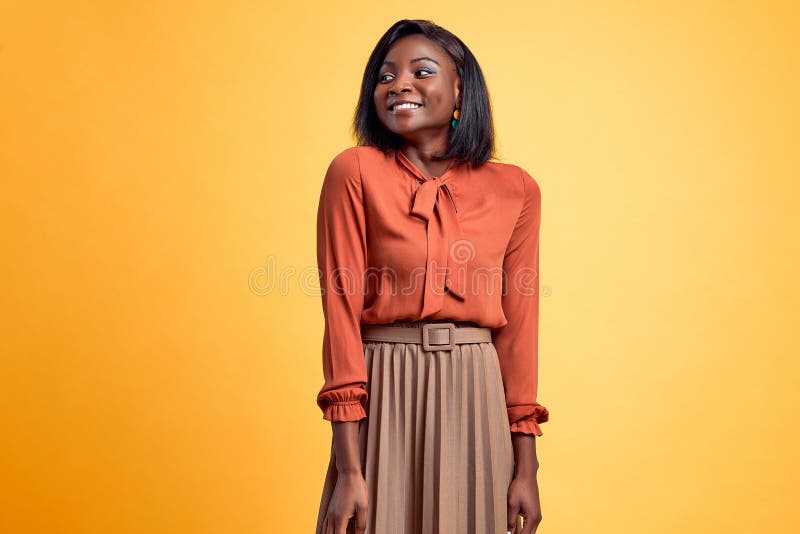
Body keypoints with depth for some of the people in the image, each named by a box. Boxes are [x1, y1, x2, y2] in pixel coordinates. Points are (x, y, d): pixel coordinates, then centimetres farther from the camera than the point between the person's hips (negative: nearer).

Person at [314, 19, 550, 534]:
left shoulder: (516, 189, 2)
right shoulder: (354, 172, -5)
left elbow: (518, 327, 4)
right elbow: (341, 312, -8)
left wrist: (526, 469, 2)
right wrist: (348, 468, -12)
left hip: (475, 401, 2)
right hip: (383, 398, -2)